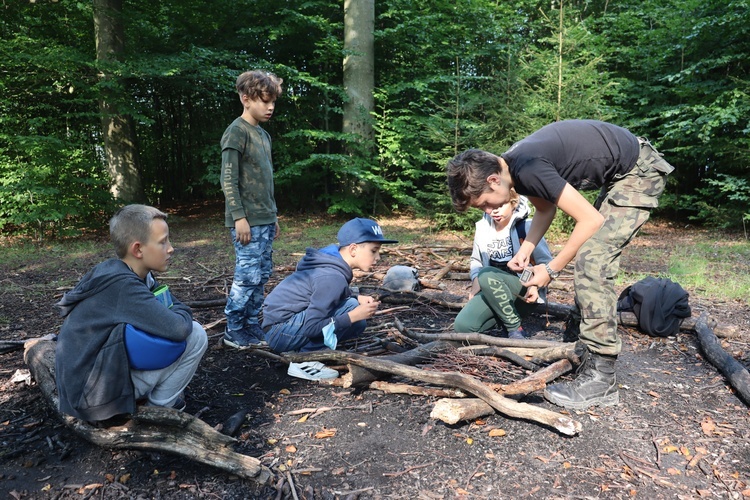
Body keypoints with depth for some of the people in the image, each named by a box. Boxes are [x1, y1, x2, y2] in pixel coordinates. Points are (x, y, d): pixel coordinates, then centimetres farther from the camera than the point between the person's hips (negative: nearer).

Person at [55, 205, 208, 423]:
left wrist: (175, 311, -8)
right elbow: (178, 328, -29)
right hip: (97, 395, -9)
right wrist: (182, 312, -8)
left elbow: (169, 304, 13)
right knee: (194, 335, -13)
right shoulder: (122, 285, -24)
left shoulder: (120, 273, 3)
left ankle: (151, 395, 13)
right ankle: (159, 408, 5)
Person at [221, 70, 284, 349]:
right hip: (247, 221, -8)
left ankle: (251, 325, 21)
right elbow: (228, 179, -14)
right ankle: (233, 331, 9)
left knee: (262, 275, 10)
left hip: (264, 220, 8)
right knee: (248, 276, -5)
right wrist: (239, 217, -18)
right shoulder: (237, 132, -8)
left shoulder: (263, 135, 17)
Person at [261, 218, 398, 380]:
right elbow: (311, 327, -25)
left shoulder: (333, 260, 2)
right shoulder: (333, 277, -25)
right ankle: (305, 361, -12)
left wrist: (358, 298, -5)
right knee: (350, 308, -19)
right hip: (280, 333, -9)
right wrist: (355, 315, -24)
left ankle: (301, 352, 8)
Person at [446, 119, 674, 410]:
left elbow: (591, 220, -24)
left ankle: (600, 379, -13)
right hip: (621, 175, 10)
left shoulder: (528, 170, -30)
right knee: (592, 261, 8)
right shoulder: (513, 165, -1)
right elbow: (545, 209, 14)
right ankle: (589, 360, 15)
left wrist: (551, 270, -16)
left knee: (591, 260, -18)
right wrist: (525, 251, 0)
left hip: (639, 172, -10)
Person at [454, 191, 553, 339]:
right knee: (462, 326, -18)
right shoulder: (482, 227, 2)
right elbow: (476, 260, 17)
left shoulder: (525, 227, -12)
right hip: (494, 290, 5)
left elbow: (547, 264, -7)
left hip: (525, 292, -4)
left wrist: (535, 285, -25)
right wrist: (476, 280, -4)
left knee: (487, 274, -35)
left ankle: (515, 328, -17)